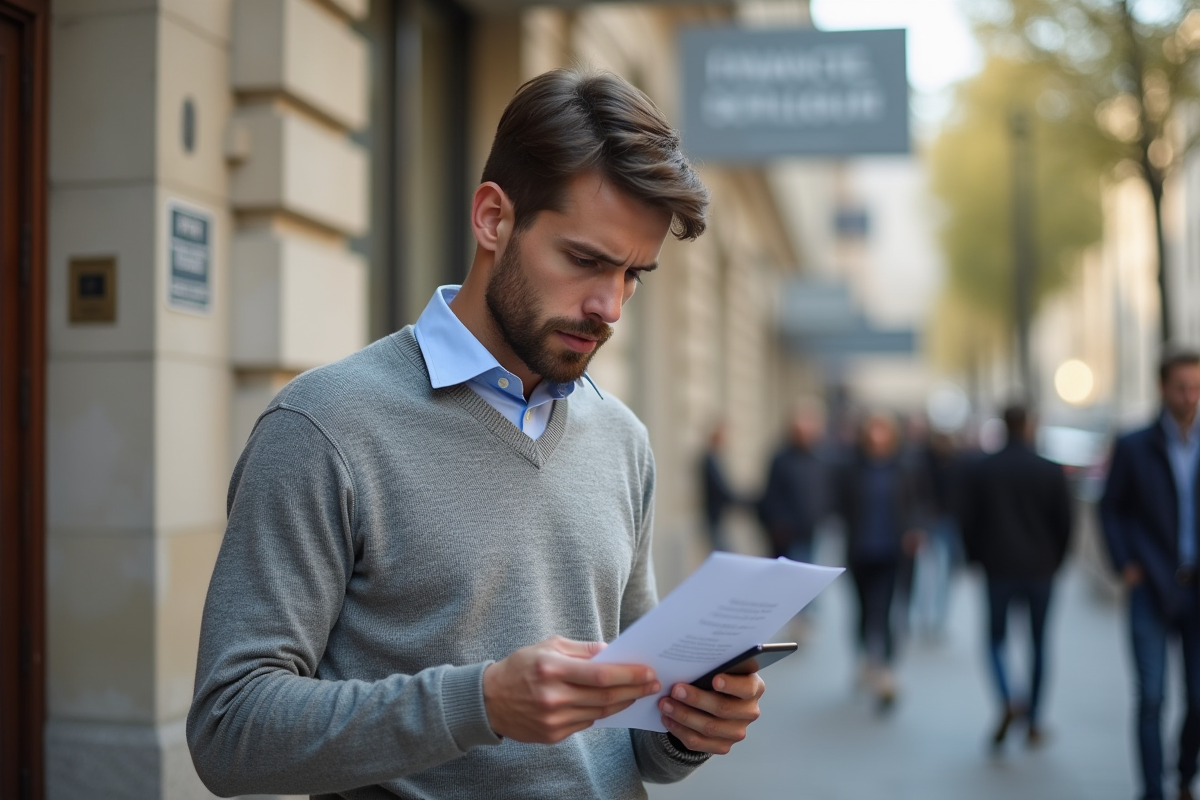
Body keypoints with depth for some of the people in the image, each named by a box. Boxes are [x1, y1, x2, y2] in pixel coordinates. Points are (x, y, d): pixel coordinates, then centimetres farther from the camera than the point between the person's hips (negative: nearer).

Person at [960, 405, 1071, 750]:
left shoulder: (981, 469, -3)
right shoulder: (1051, 471, -3)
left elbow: (969, 520, -2)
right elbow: (1064, 523, 1)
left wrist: (977, 557, 12)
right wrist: (1053, 561, 15)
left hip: (998, 567, 0)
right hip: (1040, 569, 1)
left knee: (996, 638, 11)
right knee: (1038, 642, 12)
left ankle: (1007, 701, -15)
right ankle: (1033, 722, 16)